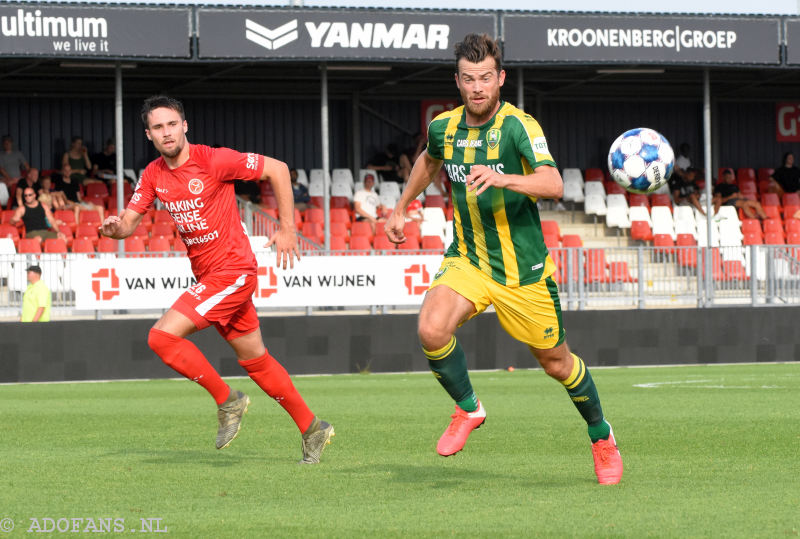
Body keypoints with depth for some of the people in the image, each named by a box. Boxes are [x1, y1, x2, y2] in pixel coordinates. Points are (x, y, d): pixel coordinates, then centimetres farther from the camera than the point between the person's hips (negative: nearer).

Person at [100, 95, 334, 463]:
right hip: (208, 277, 8)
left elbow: (277, 169, -9)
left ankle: (227, 400, -3)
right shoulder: (154, 175, 6)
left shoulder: (213, 160, -15)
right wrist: (115, 228, -19)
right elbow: (130, 221, 6)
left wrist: (287, 228, -9)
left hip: (232, 272, -8)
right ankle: (312, 429, 24)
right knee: (254, 360, 14)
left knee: (162, 337, -17)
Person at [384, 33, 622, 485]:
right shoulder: (444, 127, -1)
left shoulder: (519, 126, -18)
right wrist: (401, 208, 30)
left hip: (523, 270, -3)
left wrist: (501, 179, -48)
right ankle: (468, 409, 2)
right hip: (468, 260, 3)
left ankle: (601, 435, 35)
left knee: (556, 361, 9)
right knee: (432, 329, -24)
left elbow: (553, 185, -33)